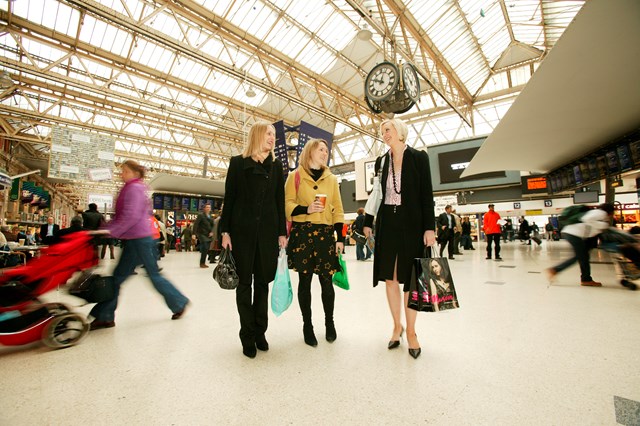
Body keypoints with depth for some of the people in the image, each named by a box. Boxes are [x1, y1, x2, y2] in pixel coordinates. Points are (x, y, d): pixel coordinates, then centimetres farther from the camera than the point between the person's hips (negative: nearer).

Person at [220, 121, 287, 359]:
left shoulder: (276, 166, 11)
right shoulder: (238, 163, 5)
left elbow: (280, 200, 9)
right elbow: (229, 198, 3)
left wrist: (282, 232, 3)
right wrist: (225, 231, -4)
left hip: (268, 231, 2)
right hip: (242, 230, -2)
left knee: (263, 282, 9)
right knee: (244, 283, 4)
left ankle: (260, 332, 22)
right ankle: (248, 336, 17)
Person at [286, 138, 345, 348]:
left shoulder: (331, 178, 15)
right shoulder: (295, 176, 6)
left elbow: (337, 209, 12)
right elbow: (287, 204, 2)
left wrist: (340, 238, 4)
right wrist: (306, 209, -17)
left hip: (325, 234, 2)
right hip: (302, 233, -2)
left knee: (326, 280, 2)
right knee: (305, 279, 4)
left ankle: (329, 322, 24)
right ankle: (307, 325, 21)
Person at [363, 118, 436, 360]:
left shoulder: (418, 157, 0)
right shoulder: (381, 161, 10)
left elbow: (427, 194, -4)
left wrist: (429, 227, -11)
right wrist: (368, 222, 10)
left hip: (411, 223, -3)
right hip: (386, 223, 4)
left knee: (409, 278, 4)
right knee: (390, 278, 7)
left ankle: (411, 332, 20)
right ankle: (397, 326, 25)